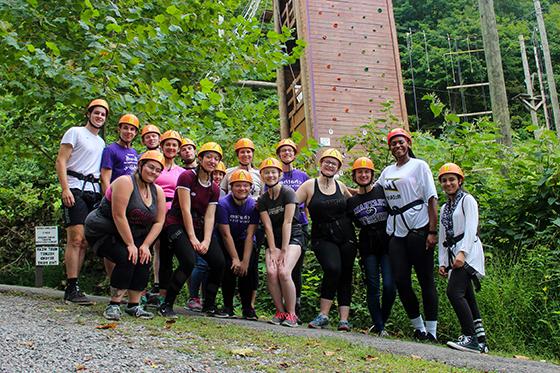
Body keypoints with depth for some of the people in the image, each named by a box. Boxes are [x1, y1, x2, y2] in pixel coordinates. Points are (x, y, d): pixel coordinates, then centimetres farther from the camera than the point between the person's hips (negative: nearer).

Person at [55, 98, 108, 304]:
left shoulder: (101, 142, 23)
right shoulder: (75, 132, 3)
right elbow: (61, 161, -5)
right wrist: (65, 189, -16)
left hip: (94, 192, 7)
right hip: (75, 189, -7)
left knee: (84, 242, 5)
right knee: (76, 239, -13)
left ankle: (73, 287, 11)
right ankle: (71, 289, -10)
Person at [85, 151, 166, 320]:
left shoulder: (158, 191, 1)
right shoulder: (125, 182, -20)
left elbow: (159, 222, -1)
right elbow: (119, 215, -26)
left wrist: (145, 245, -13)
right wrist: (130, 244, -24)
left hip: (131, 235, 6)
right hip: (103, 231, -6)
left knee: (144, 260, -14)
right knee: (126, 259, -25)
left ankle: (134, 305, -3)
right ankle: (114, 305, -13)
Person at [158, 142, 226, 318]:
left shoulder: (214, 188, 9)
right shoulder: (187, 177, -9)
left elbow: (209, 216, 1)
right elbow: (185, 209, -14)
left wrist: (206, 241, -13)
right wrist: (192, 238, -18)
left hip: (199, 227, 6)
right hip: (178, 225, -6)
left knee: (219, 262, -9)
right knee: (189, 261, -28)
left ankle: (209, 305, 10)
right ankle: (166, 305, -12)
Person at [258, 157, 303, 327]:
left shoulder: (288, 192, -9)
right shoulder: (262, 200, 5)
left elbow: (287, 222, -14)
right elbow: (268, 226, -1)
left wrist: (284, 250, -16)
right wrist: (272, 250, -11)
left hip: (292, 238, -4)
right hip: (273, 240, 4)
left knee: (284, 273, -24)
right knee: (271, 272, -19)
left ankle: (291, 314, -8)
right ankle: (280, 312, -4)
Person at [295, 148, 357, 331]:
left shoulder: (341, 186, 9)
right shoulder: (310, 185, 0)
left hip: (346, 237, 4)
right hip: (323, 238, -4)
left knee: (345, 276, 1)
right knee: (332, 269, -24)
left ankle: (344, 319, 6)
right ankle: (323, 314, -12)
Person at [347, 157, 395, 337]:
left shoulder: (383, 190, 0)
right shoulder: (352, 201, 7)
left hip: (387, 243, -2)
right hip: (367, 246, 2)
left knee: (389, 285, -7)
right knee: (373, 286, 1)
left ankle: (381, 323, 13)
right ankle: (379, 326, 12)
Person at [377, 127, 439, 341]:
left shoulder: (419, 165, 1)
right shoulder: (387, 171, 18)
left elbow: (431, 199, -5)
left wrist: (432, 231, -12)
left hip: (419, 230, -5)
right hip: (396, 234, 5)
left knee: (426, 281, 0)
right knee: (401, 280, 2)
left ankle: (431, 331, 7)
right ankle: (418, 327, 18)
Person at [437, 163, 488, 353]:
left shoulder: (467, 200, 1)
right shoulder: (444, 208, 23)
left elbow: (471, 228, -11)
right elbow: (442, 237, 21)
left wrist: (462, 252, -22)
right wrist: (442, 262, 12)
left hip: (468, 253, -8)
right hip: (454, 255, 8)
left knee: (454, 292, -22)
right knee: (466, 297, 5)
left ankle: (471, 338, -21)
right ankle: (481, 341, 9)